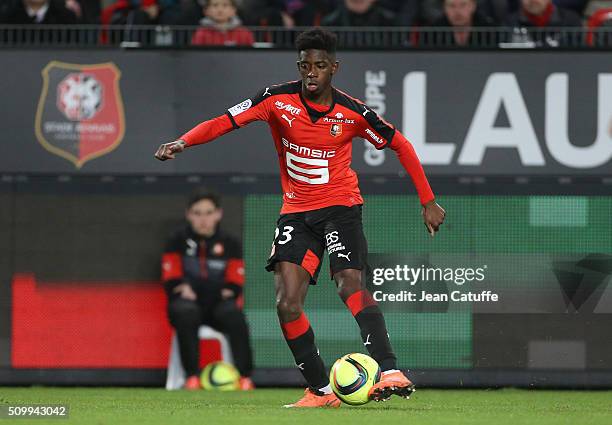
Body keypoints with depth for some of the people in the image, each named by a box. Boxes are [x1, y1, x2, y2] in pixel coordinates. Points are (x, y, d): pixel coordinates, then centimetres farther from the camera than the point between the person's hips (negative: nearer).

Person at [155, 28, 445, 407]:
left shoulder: (352, 112, -9)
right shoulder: (279, 99, -8)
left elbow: (400, 145, 4)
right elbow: (226, 121, -11)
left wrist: (428, 201, 5)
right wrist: (183, 142, -30)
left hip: (340, 205, -3)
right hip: (296, 211, 3)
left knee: (350, 284, -27)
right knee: (287, 305, -10)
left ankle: (390, 372, -37)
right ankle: (321, 390, 2)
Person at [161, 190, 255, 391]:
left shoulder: (229, 244, 11)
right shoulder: (178, 242, 9)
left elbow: (235, 282, 10)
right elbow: (170, 279, 5)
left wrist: (228, 292, -12)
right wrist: (182, 288, -15)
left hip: (218, 303, 1)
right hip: (188, 301, -1)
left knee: (235, 317, -33)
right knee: (185, 315, -37)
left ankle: (245, 377, -28)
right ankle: (192, 376, -30)